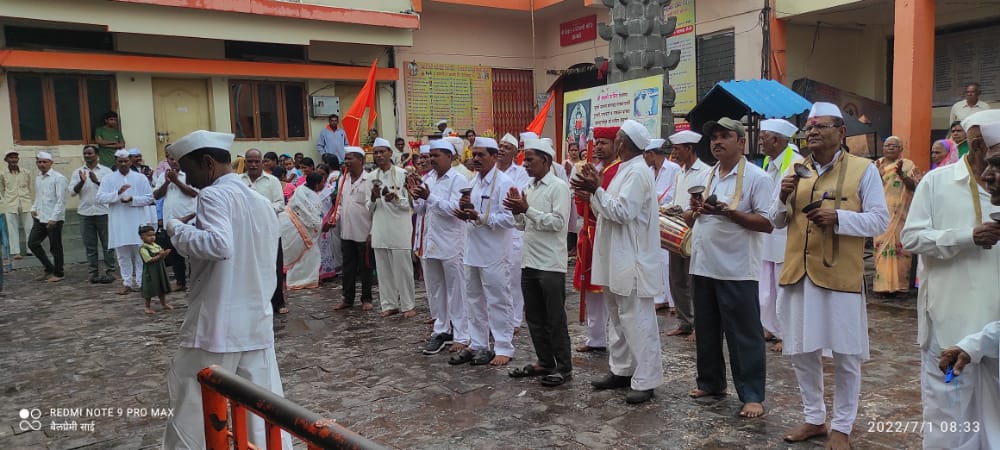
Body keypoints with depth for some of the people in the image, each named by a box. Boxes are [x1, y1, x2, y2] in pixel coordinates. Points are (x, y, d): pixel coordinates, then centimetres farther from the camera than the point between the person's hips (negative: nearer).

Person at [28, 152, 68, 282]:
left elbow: (60, 200, -15)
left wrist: (53, 218, -19)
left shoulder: (58, 178, -11)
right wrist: (34, 208, 7)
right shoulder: (38, 177, 12)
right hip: (40, 218, 8)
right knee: (32, 243, 7)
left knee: (55, 247, 2)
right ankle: (49, 268, 21)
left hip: (54, 219, -7)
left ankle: (58, 273, 16)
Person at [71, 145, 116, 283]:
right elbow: (72, 191, 2)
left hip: (103, 212, -3)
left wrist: (97, 181, -17)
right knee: (90, 246, 6)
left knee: (107, 244, 1)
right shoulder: (78, 172, 10)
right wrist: (82, 181, -14)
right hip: (85, 213, 3)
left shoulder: (106, 171, 3)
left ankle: (110, 271, 6)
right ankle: (93, 272, 12)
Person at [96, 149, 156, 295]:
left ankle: (140, 282, 12)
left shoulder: (140, 178, 3)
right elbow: (100, 197, -6)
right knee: (123, 255, 6)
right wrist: (118, 193, -20)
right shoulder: (108, 178, 4)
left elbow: (149, 198, 0)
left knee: (139, 254, 4)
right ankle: (127, 283, 12)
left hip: (137, 222, -1)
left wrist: (132, 199, -14)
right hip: (119, 223, 1)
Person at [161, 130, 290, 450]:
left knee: (191, 410, 8)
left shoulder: (214, 195, -11)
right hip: (258, 322, 7)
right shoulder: (262, 202, 13)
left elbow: (219, 245, -29)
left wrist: (178, 229, -14)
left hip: (216, 324, -7)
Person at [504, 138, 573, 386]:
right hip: (530, 261, 8)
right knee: (534, 317, 13)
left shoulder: (558, 187, -8)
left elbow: (558, 222, -18)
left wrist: (527, 209, -18)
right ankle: (544, 362, 26)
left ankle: (563, 367, 11)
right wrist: (518, 212, -2)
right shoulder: (529, 188, 14)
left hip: (550, 264, -8)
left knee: (555, 319, 0)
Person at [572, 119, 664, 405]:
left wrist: (597, 190, -18)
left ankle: (646, 381, 2)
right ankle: (621, 371, 27)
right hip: (617, 259, 10)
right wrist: (593, 191, 5)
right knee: (617, 317, 16)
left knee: (637, 320, -5)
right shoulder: (626, 170, 15)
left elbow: (622, 212, -22)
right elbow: (606, 212, 17)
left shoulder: (637, 172, -15)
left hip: (631, 261, -10)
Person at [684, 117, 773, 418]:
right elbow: (689, 222, 18)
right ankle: (710, 382, 31)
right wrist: (695, 210, -5)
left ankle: (752, 396, 10)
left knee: (744, 335, 1)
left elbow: (767, 224, -14)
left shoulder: (756, 178, -7)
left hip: (737, 271, -7)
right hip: (703, 267, 7)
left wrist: (728, 212, -22)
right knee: (706, 330, 17)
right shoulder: (705, 177, 13)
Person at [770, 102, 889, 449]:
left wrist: (838, 217, -20)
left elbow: (880, 220, -6)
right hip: (798, 274, 4)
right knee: (801, 351, 12)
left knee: (845, 356, 5)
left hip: (841, 275, -4)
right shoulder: (795, 170, 10)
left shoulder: (863, 169, -2)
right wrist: (784, 197, -7)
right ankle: (814, 418, 28)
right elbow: (777, 222, 13)